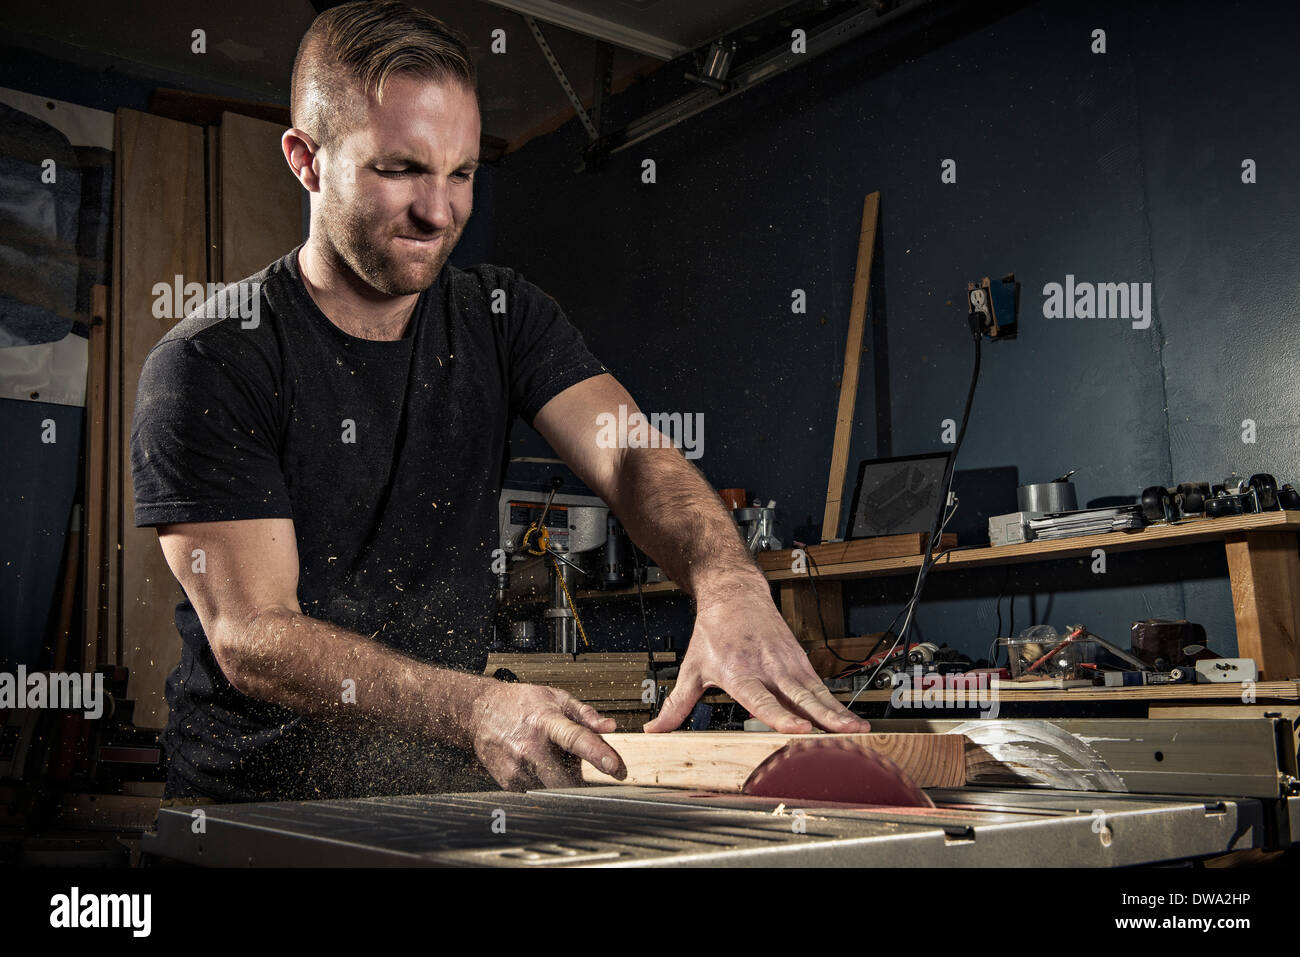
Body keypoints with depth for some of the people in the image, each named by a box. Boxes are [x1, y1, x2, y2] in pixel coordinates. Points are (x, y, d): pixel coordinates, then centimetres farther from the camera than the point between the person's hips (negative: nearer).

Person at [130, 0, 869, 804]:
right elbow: (250, 638, -17)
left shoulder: (505, 318, 5)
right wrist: (475, 710, -33)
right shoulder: (209, 364, -10)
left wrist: (730, 582, -33)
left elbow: (631, 457, -11)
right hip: (252, 794, -2)